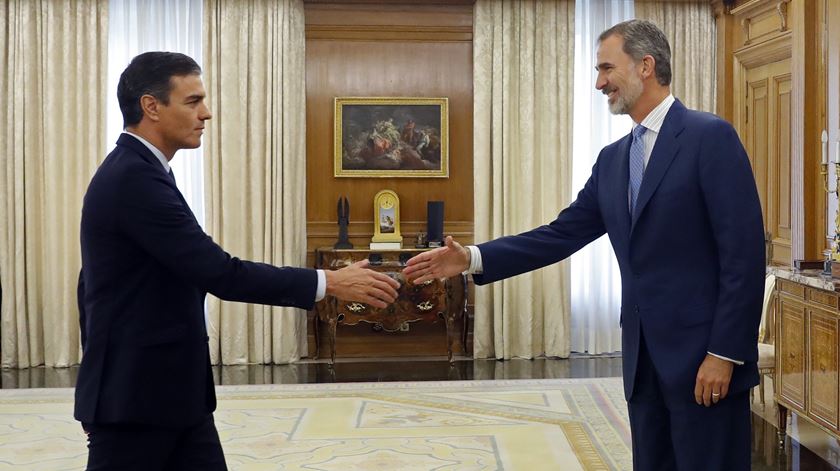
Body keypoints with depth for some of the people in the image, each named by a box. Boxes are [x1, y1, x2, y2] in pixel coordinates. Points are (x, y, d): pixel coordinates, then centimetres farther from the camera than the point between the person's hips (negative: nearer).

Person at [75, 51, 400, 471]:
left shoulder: (131, 172, 12)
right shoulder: (135, 178, -20)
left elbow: (90, 283, 19)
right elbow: (219, 274, -25)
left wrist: (99, 383, 26)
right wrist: (330, 282, -20)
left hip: (171, 392, 10)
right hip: (139, 395, -9)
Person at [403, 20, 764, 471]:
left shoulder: (710, 137, -9)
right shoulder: (612, 159, 13)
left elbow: (743, 252, -14)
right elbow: (562, 234, 11)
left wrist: (725, 352, -17)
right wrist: (472, 259, 2)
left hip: (702, 354, -7)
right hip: (644, 358, 7)